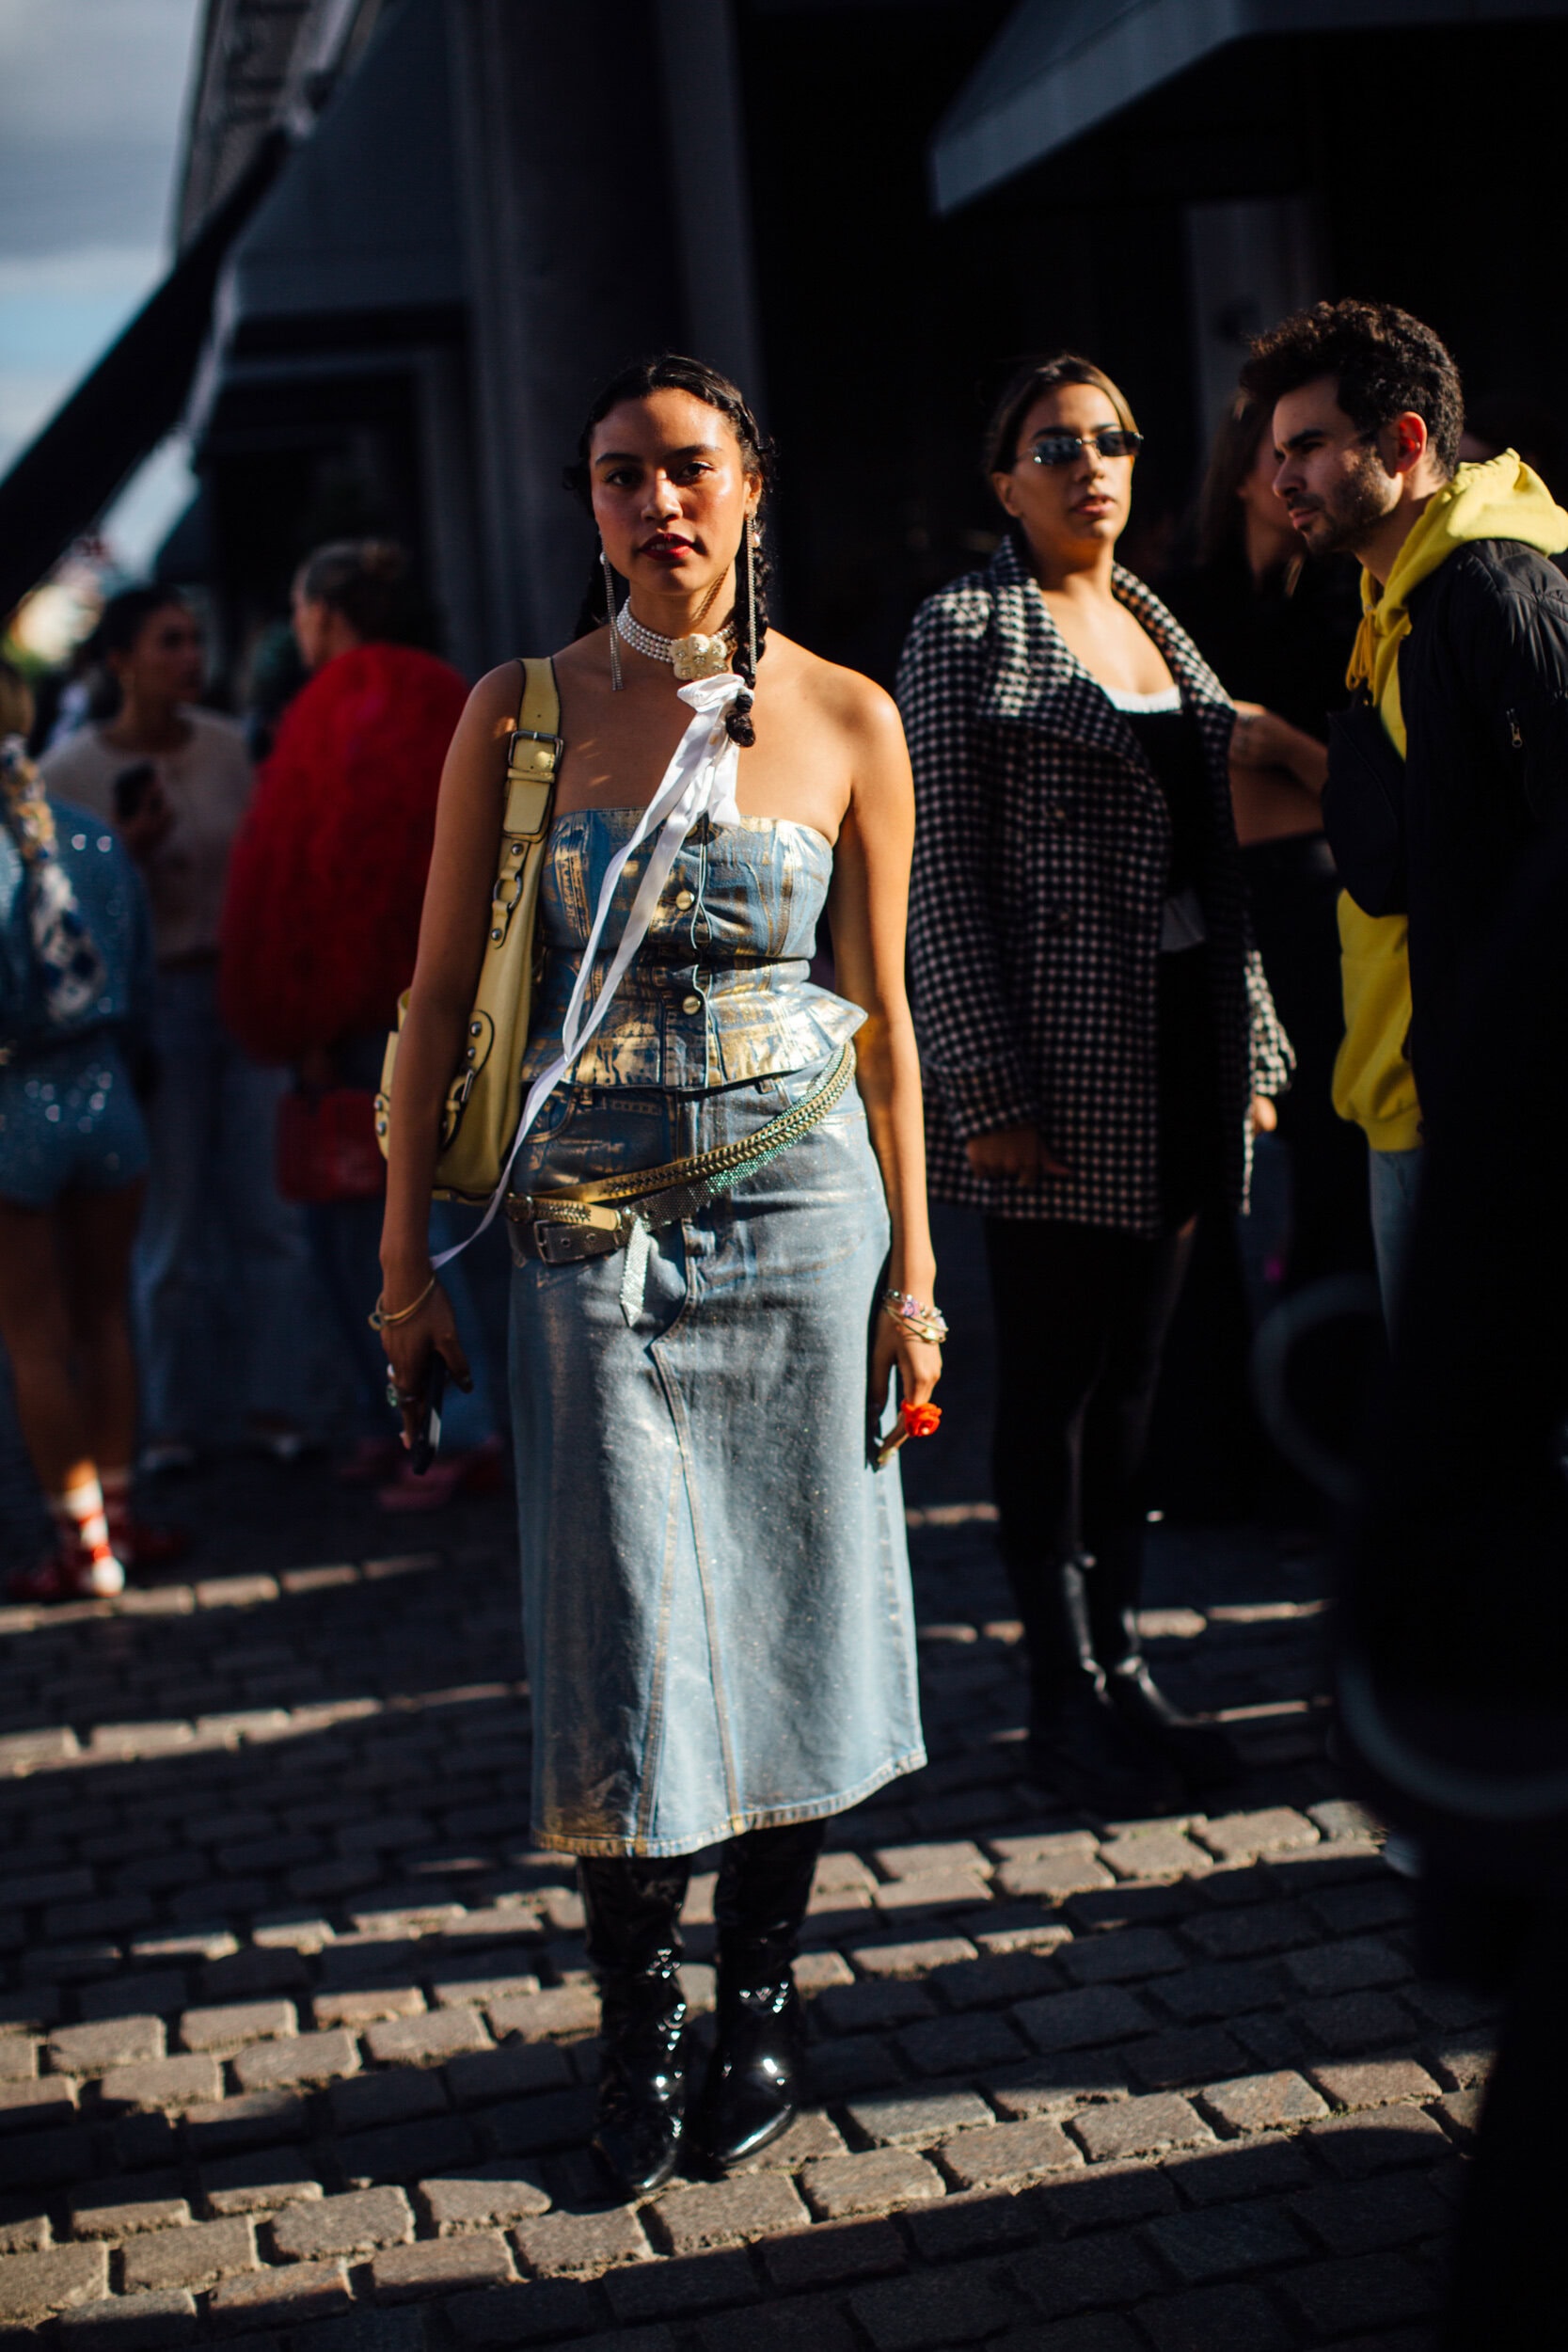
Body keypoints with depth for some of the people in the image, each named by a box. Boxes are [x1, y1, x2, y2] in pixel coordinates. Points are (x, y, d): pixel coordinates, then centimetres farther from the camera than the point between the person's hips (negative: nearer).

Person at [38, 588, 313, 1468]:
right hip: (153, 1001, -3)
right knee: (173, 1222, 1)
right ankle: (177, 1420, 14)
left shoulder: (225, 745, 5)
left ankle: (273, 1404, 12)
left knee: (266, 1209, 2)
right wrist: (127, 852, -19)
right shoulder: (69, 772, -6)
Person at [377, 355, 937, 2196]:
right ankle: (638, 2026, 20)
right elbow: (440, 990, 2)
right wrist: (407, 1249, -1)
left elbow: (883, 1010, 5)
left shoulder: (846, 718, 1)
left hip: (801, 1203, 1)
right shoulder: (520, 711, -1)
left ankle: (760, 1994, 26)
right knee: (623, 1632, 2)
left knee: (790, 1607, 7)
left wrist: (911, 1264, 3)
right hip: (591, 1216, -1)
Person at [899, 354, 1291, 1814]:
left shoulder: (1162, 630, 17)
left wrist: (1253, 1041, 14)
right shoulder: (965, 633, -4)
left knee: (1132, 1370, 11)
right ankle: (1064, 1697, 10)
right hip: (1059, 1062, -6)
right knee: (1053, 1378, 0)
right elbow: (942, 872, -9)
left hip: (1181, 1061, 6)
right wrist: (987, 1085, -15)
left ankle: (1121, 1662, 21)